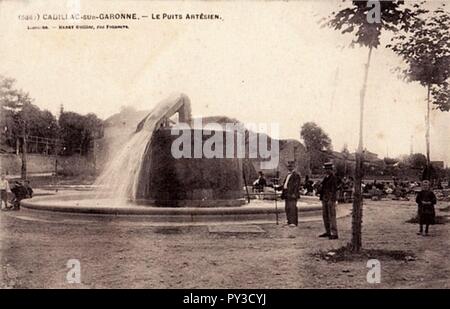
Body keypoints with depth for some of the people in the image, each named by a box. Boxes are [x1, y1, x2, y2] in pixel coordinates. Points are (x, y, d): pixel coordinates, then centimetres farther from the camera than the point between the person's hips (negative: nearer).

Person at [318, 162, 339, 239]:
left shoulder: (333, 178, -12)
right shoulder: (326, 177, 14)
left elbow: (334, 189, -17)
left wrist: (331, 200, -21)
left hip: (330, 199, -9)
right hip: (324, 199, 9)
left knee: (332, 216, -8)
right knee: (325, 216, 12)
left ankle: (334, 234, -5)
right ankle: (328, 232, 20)